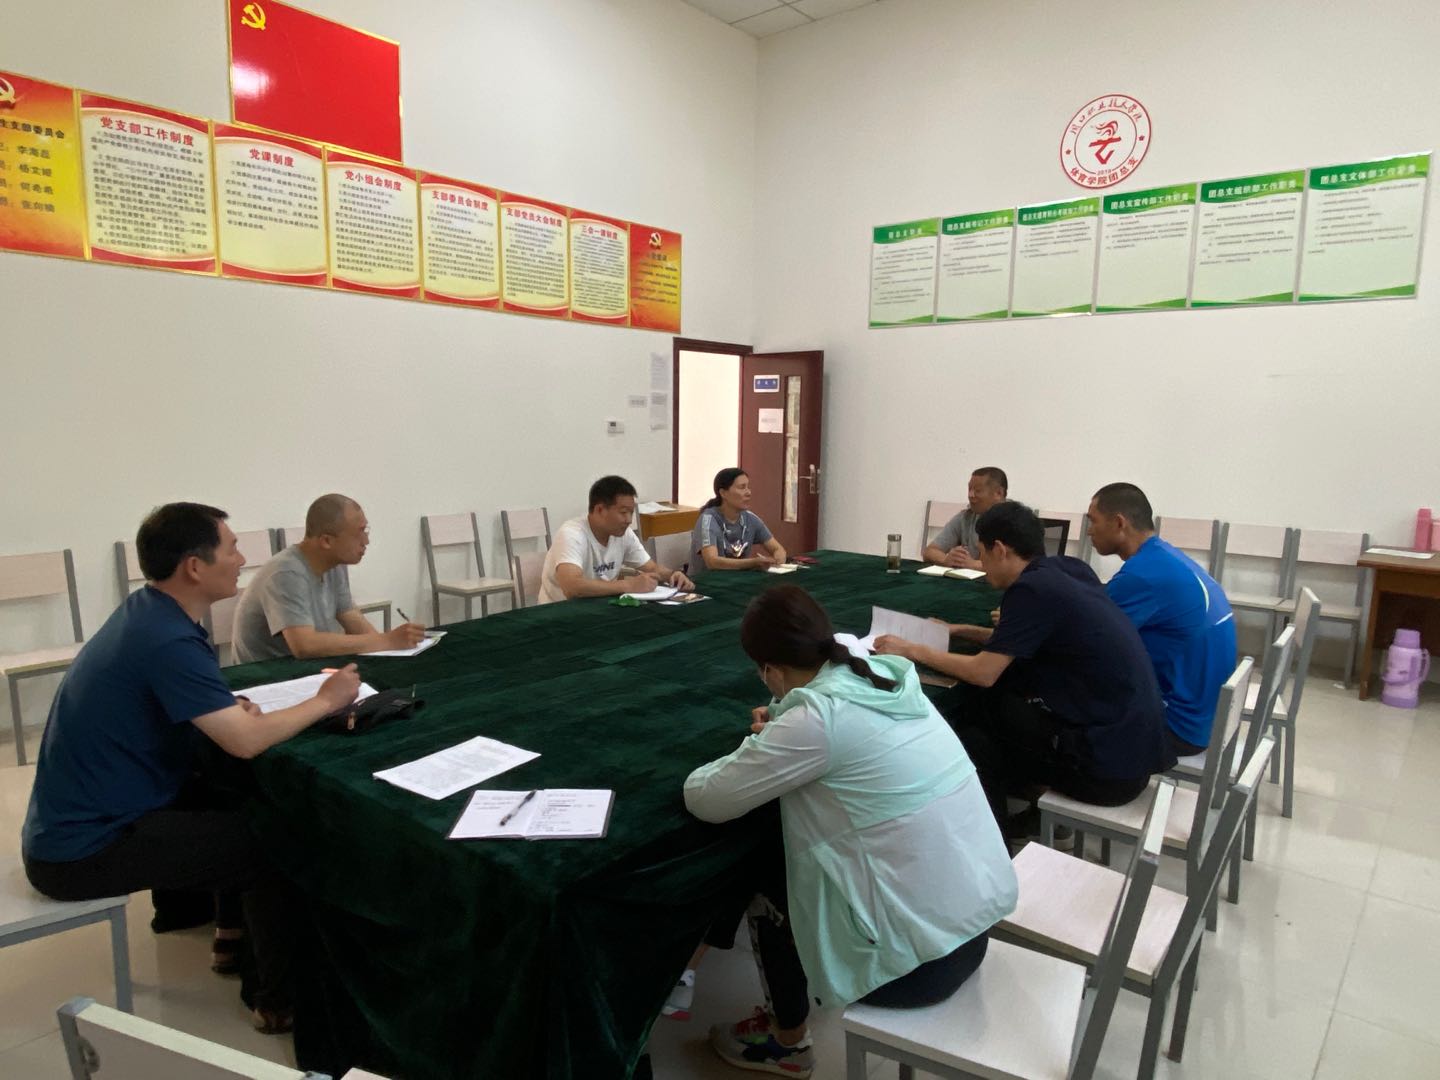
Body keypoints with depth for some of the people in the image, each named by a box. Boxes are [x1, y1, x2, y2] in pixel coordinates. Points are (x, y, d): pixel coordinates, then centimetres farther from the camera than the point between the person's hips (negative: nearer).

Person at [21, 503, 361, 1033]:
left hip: (76, 820, 9)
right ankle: (282, 1000, 12)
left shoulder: (147, 611, 3)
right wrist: (324, 701, -14)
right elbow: (246, 741, -29)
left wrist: (230, 708, -7)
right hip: (83, 850, -9)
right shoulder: (168, 640, -27)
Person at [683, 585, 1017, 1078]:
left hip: (920, 959, -7)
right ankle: (790, 1007, 33)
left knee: (762, 866, 12)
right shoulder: (888, 677, 1)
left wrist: (750, 753, 6)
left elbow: (705, 800, -13)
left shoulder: (817, 716, -21)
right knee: (783, 847, 17)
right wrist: (780, 735, 10)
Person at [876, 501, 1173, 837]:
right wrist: (960, 631, 21)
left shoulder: (1032, 587, -16)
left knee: (966, 704, 2)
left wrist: (912, 650, -4)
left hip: (1108, 766, -8)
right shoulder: (1067, 568, 7)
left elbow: (983, 672, -15)